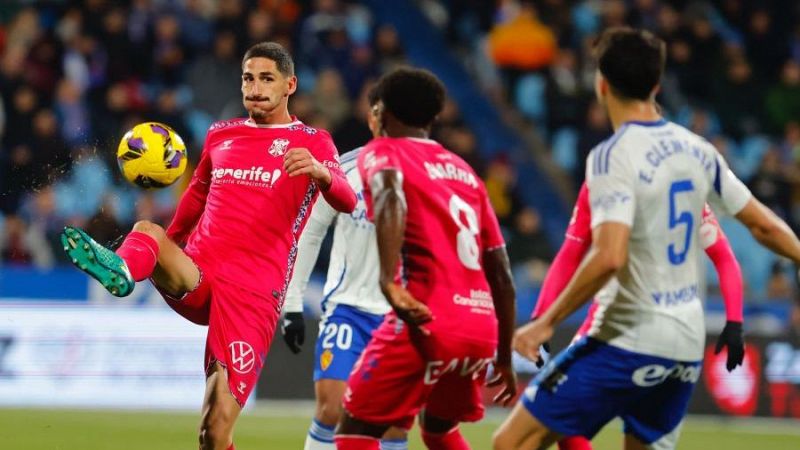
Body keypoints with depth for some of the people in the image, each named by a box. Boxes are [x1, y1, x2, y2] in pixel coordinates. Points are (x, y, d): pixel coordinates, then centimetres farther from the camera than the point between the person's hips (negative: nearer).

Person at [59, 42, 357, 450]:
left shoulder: (312, 143, 6)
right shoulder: (221, 135, 19)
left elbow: (346, 203, -13)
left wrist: (321, 173, -34)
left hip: (253, 294, -4)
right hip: (195, 276, 4)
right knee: (148, 230, -30)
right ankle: (121, 270, -61)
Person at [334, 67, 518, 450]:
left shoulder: (382, 153, 5)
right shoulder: (464, 172, 23)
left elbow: (392, 198, -22)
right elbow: (501, 276, 21)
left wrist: (389, 281, -32)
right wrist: (504, 358, 28)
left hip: (427, 324, -7)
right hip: (481, 329, 7)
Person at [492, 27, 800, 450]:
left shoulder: (614, 155, -13)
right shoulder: (696, 149, 7)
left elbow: (609, 257, -25)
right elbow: (764, 226, 15)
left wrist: (546, 323, -19)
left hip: (627, 340, -7)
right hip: (686, 345, 7)